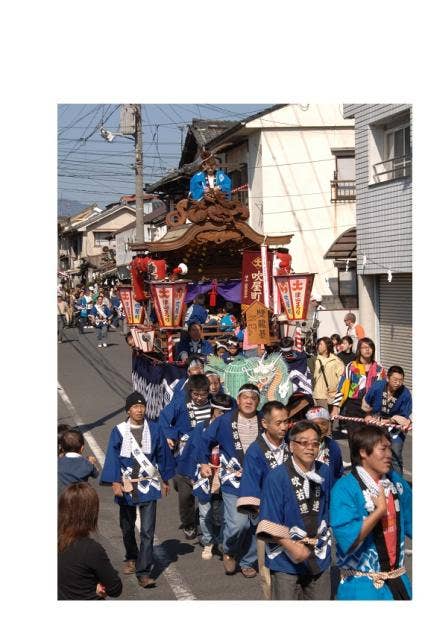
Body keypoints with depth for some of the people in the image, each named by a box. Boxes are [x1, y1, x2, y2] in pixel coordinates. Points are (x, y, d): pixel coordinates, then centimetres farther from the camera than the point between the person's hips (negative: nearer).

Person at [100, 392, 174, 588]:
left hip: (148, 486, -1)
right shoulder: (119, 431, -5)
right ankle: (131, 559, 43)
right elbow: (112, 458, -6)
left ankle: (143, 572, -5)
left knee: (147, 531, -9)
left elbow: (162, 454, 9)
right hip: (126, 486, 1)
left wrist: (165, 479, 16)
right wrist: (115, 482, -15)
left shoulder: (154, 430, -1)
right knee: (127, 527, 18)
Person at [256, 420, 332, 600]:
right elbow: (269, 524, -17)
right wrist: (291, 546, -25)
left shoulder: (325, 472, -1)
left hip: (320, 557, 5)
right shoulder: (276, 477, -17)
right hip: (286, 559, -5)